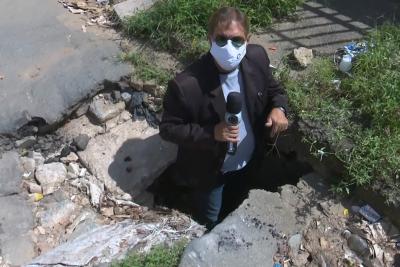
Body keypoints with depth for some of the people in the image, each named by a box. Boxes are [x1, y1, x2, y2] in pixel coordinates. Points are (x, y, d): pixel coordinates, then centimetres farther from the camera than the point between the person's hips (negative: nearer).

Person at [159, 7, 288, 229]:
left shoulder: (257, 57, -18)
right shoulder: (186, 85, -34)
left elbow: (274, 89, 0)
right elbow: (168, 129, -22)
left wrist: (279, 107, -22)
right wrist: (211, 133, -35)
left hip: (248, 161, 5)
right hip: (211, 170, -4)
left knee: (236, 210, 34)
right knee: (211, 222, 25)